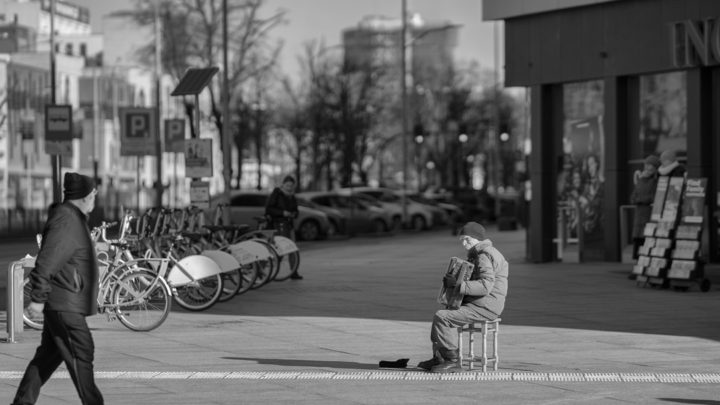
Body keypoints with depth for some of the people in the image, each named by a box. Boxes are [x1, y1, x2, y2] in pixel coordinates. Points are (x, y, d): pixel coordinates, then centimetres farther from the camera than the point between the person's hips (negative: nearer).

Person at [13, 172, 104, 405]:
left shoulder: (73, 219, 16)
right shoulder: (65, 222, -19)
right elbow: (45, 263, -24)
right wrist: (38, 298, -24)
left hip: (61, 303, 11)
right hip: (64, 303, -11)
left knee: (49, 353, 13)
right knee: (81, 353, -6)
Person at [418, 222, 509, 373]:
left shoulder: (484, 256, -16)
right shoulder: (478, 254, 18)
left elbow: (485, 286, -28)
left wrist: (457, 285, -26)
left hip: (485, 307, -11)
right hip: (478, 304, 11)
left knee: (441, 317, -18)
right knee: (441, 314, 17)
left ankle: (452, 361, -12)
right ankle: (438, 359, 17)